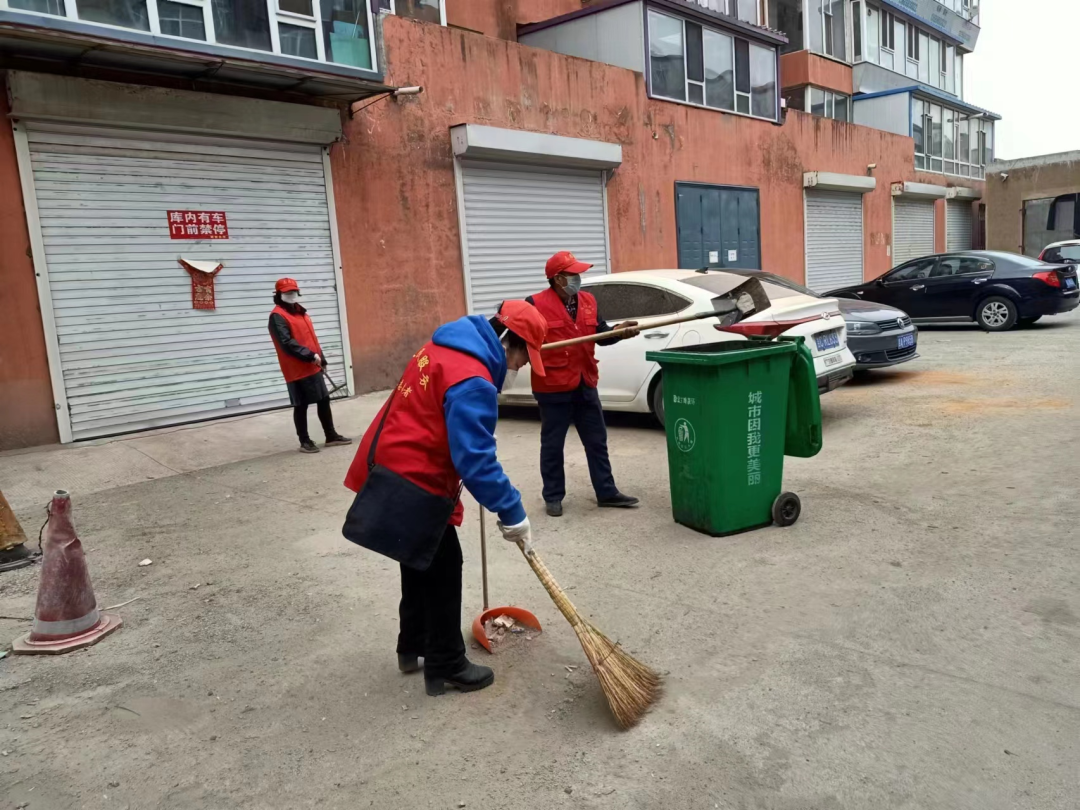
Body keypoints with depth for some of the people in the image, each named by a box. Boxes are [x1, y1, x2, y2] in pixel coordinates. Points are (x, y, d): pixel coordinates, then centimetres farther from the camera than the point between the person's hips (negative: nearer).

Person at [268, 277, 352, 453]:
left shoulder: (300, 312, 18)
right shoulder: (277, 316, -11)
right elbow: (287, 343, -21)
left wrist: (321, 359, 16)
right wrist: (310, 355, -21)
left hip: (313, 367, 9)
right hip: (297, 370, -9)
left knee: (324, 400, 12)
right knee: (301, 406, 0)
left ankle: (331, 436, 22)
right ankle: (304, 441, 10)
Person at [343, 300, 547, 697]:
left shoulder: (445, 349, 9)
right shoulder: (472, 381, -23)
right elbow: (475, 460, -27)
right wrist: (512, 513, -19)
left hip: (389, 470, 10)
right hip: (412, 482, -10)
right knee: (443, 571, 4)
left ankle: (412, 647, 37)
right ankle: (446, 667, 17)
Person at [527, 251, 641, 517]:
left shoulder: (588, 301, 8)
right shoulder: (536, 304, -11)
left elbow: (601, 334, 7)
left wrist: (619, 331, -10)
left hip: (585, 385, 6)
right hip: (553, 388, -6)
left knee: (597, 441, 13)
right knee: (552, 445, 7)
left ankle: (606, 492, 25)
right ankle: (553, 497, 20)